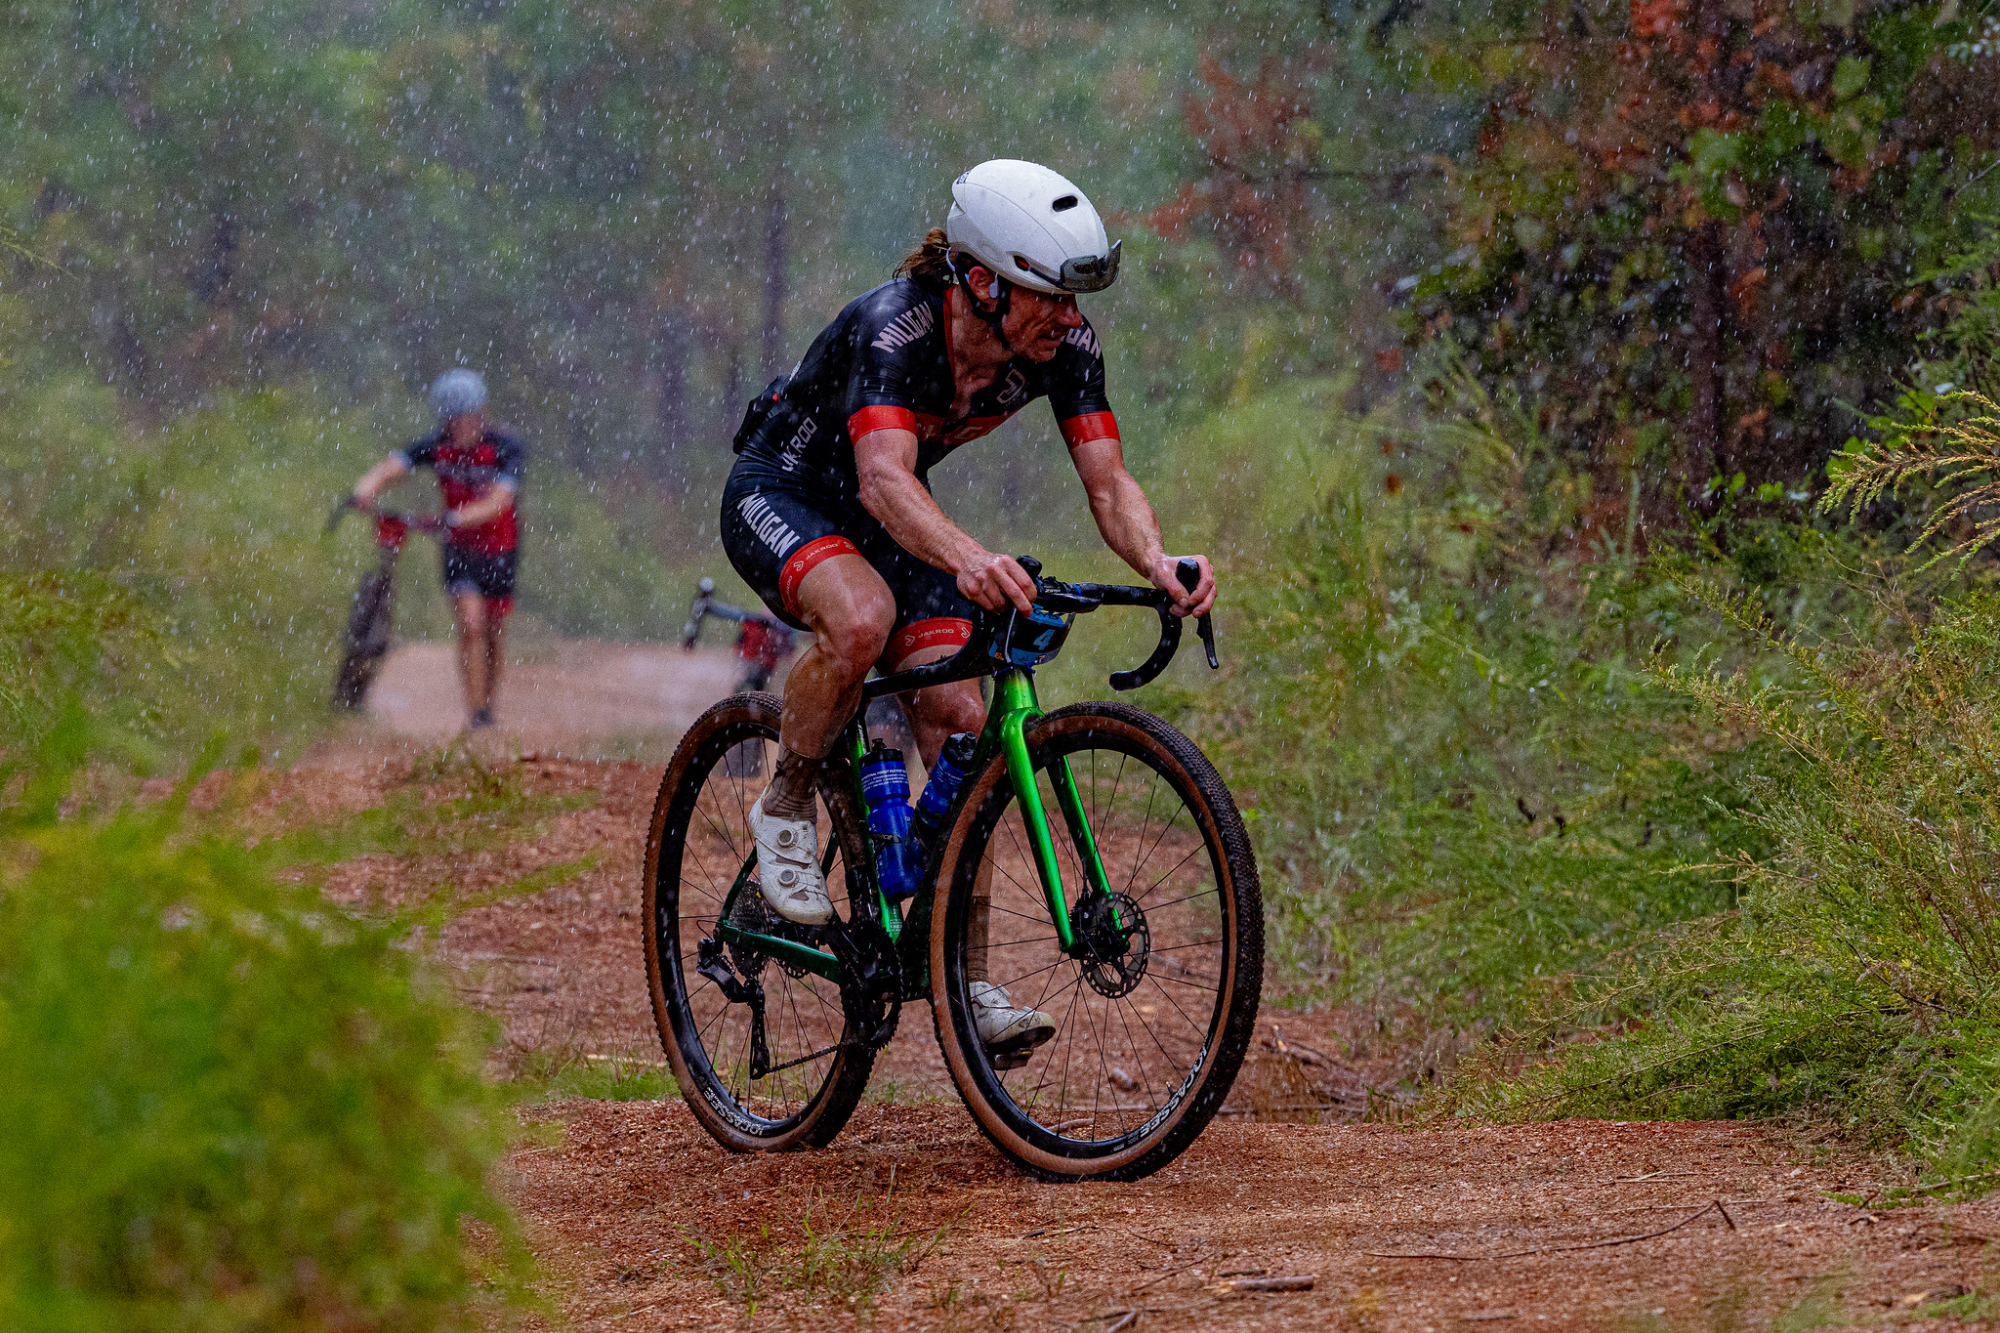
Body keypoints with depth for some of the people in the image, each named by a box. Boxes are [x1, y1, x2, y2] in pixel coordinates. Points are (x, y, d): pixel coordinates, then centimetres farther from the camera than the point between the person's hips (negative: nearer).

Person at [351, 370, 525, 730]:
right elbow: (389, 468, -24)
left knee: (493, 630, 12)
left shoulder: (506, 450, -22)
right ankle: (476, 714, -15)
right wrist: (366, 489, -46)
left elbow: (499, 502, -35)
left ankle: (488, 705, 32)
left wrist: (457, 518, -51)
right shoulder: (437, 446, -14)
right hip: (459, 549, 1)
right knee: (470, 626, -15)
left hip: (500, 548, -1)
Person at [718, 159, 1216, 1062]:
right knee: (863, 617, -38)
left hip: (885, 516, 6)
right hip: (779, 498, -6)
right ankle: (785, 808, -12)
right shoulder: (895, 327, -36)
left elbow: (1109, 485, -19)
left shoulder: (1063, 346, -18)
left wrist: (1157, 562, -42)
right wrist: (967, 559, -69)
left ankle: (967, 985, -5)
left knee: (959, 723, -11)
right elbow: (885, 480, -49)